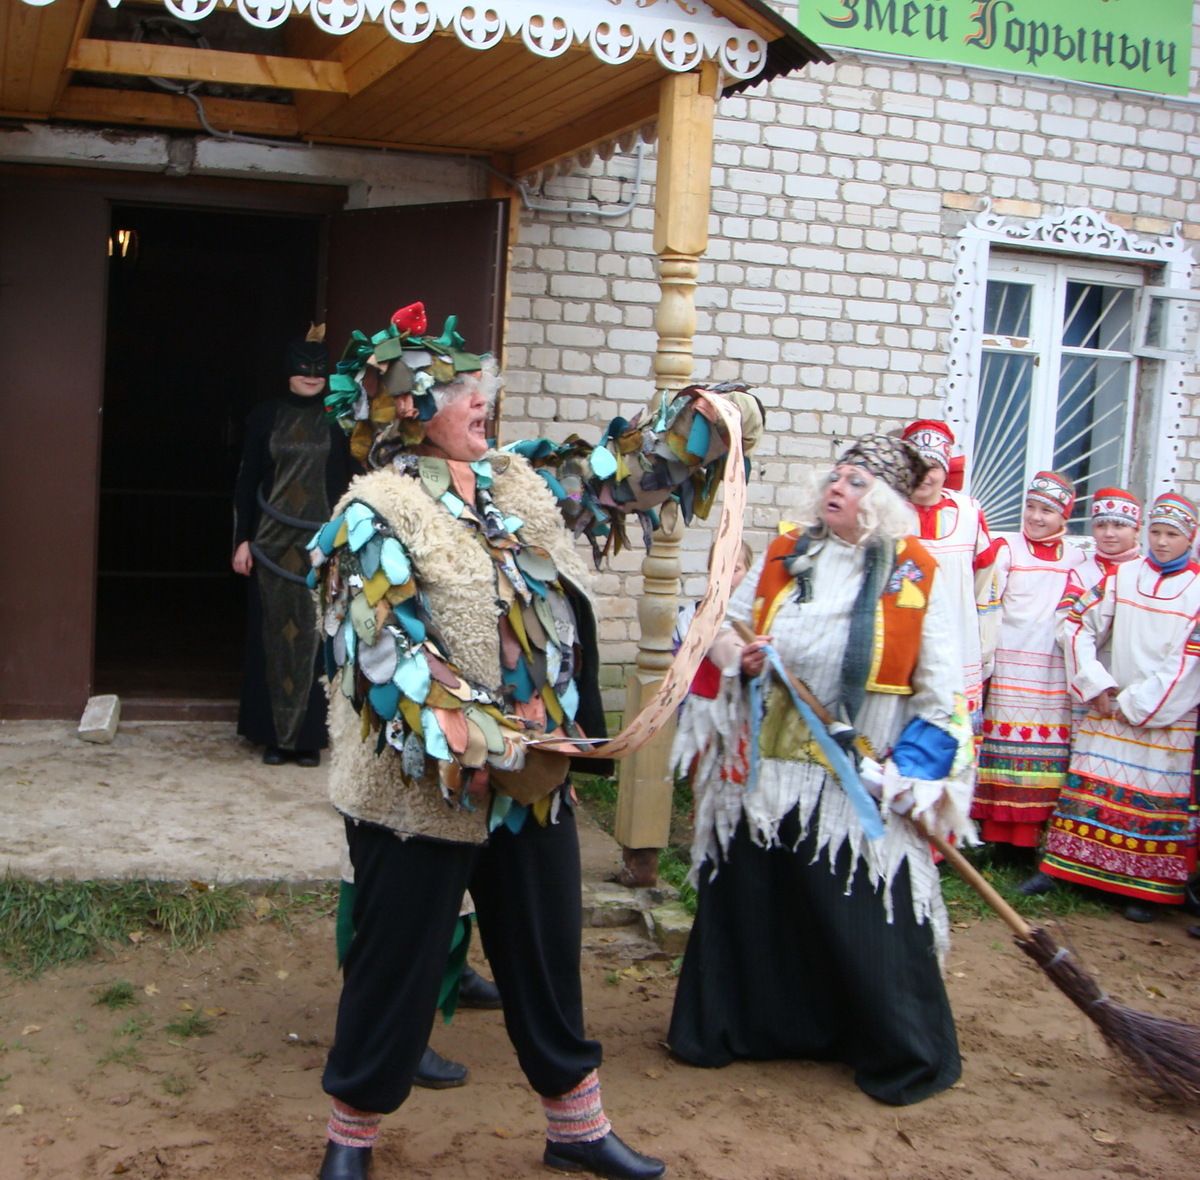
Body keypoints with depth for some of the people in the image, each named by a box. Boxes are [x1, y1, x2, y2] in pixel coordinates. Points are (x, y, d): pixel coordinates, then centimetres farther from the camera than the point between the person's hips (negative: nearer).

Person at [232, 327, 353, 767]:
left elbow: (349, 481, 3)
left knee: (313, 635, -1)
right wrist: (242, 539, -1)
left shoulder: (337, 420, 3)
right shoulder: (265, 416, 5)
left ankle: (309, 735, 7)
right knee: (274, 634, 3)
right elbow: (247, 479, 5)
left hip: (322, 543, -1)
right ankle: (274, 734, 10)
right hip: (273, 540, 1)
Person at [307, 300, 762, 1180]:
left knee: (548, 954, 17)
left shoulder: (520, 482, 8)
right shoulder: (374, 514, -13)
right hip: (420, 786, -6)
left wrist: (715, 417, 15)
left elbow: (619, 469, 20)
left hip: (537, 775, 7)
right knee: (396, 966, 7)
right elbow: (389, 653, -22)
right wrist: (481, 744, -27)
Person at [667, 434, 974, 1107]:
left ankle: (908, 1056, 19)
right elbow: (724, 626, 16)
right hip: (763, 772, 4)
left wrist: (906, 775, -11)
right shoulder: (782, 557, 7)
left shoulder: (918, 579, -3)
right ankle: (728, 1026, 32)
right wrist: (740, 659, -7)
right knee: (747, 905, 13)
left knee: (866, 921, 0)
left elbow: (942, 691, -3)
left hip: (856, 789, -4)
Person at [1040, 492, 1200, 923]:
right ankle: (1073, 867, 13)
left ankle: (1148, 888, 7)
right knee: (1092, 789, 4)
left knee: (1158, 801, 0)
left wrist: (1137, 704, -10)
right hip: (1109, 708, 3)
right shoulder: (1122, 576, 3)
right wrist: (1096, 685, -3)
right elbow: (1077, 625, 5)